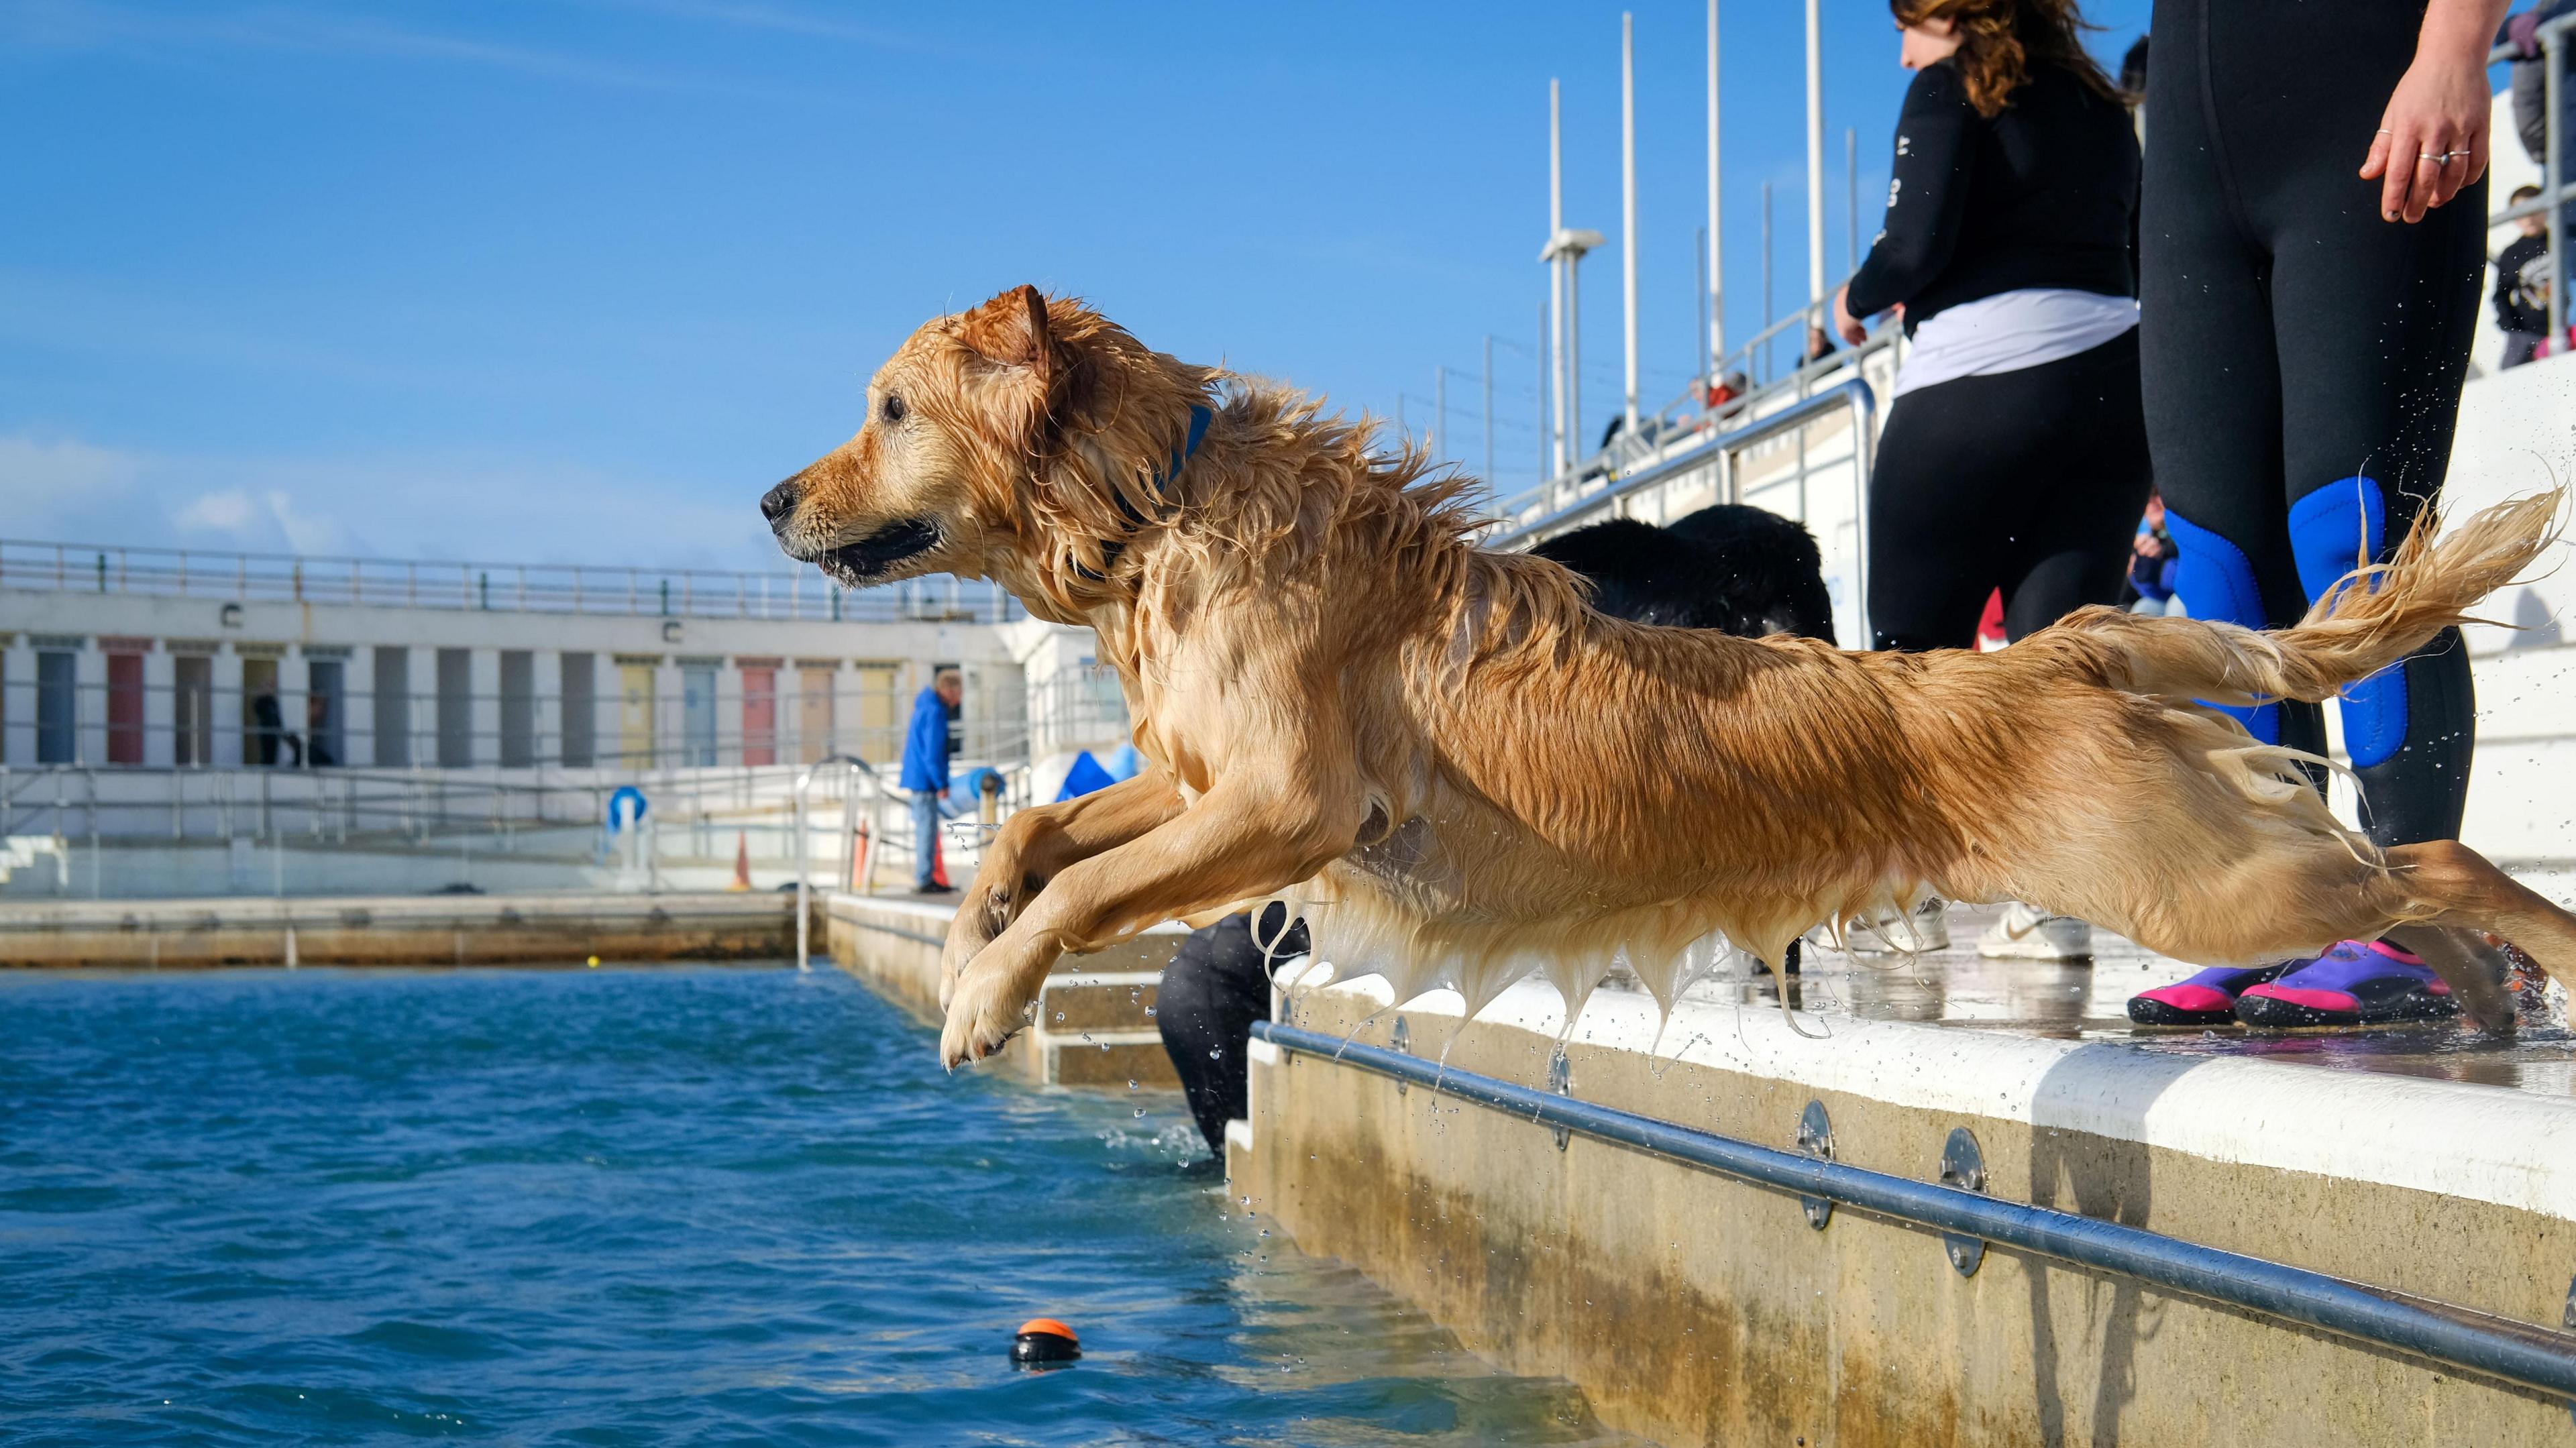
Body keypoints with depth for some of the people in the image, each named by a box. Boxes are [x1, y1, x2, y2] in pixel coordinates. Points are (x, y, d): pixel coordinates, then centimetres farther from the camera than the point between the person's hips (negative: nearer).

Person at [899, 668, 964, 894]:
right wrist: (941, 784, -15)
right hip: (925, 780, -10)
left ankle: (925, 879, 17)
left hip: (919, 779, 10)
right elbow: (933, 752, -20)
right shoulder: (935, 711, -15)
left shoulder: (925, 705, 16)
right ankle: (924, 881, -6)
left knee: (925, 829, 13)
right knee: (927, 830, -7)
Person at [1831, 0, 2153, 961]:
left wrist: (1856, 299, 9)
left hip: (1976, 385, -6)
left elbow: (1916, 244, -11)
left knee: (1913, 640, 5)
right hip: (2116, 376, 6)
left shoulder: (1953, 88, 1)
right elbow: (2134, 261, 21)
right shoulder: (2100, 105, 20)